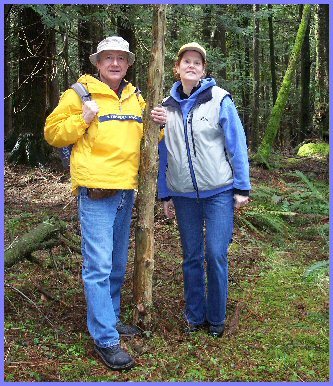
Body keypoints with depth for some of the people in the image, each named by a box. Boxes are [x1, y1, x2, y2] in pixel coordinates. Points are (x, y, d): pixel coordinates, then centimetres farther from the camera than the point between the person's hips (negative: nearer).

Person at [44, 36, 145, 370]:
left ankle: (109, 318, 32)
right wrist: (82, 119, -17)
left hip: (126, 190, 7)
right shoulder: (80, 93, -3)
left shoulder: (136, 98, 15)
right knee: (99, 265, -9)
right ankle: (105, 339, -3)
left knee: (117, 264, 16)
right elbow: (53, 133, -2)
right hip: (96, 192, -7)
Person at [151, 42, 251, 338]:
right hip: (183, 195, 3)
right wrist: (165, 194, 11)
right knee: (191, 257, 11)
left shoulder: (220, 99, -4)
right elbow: (164, 153, 11)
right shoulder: (168, 106, 7)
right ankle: (195, 316, 25)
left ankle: (216, 318, 16)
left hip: (219, 192, -3)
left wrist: (242, 188, -7)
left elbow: (237, 145, -5)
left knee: (216, 256, -3)